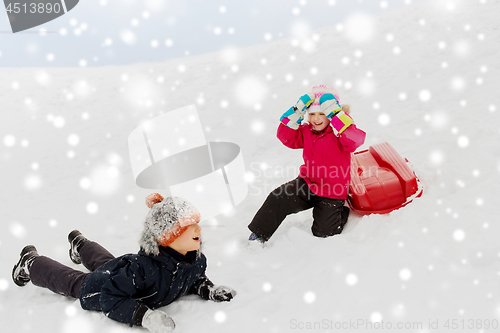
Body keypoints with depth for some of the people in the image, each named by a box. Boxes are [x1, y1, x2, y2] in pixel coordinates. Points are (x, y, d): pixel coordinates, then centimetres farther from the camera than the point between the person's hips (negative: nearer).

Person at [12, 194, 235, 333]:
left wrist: (208, 290, -22)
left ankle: (80, 244, 69)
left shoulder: (197, 259, -26)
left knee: (105, 262, 36)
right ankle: (31, 263, 48)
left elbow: (195, 279, -2)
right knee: (72, 281, 20)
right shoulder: (144, 268, -49)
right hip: (103, 284, -7)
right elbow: (110, 300, -44)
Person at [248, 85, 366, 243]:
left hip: (331, 193, -4)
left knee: (323, 232, -2)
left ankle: (342, 213, 29)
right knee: (278, 198, -19)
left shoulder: (341, 131, -14)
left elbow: (355, 140, -36)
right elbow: (286, 137, -9)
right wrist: (297, 112, -19)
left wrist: (336, 114, -38)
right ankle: (259, 234, -5)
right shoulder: (306, 131, 3)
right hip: (307, 183, 4)